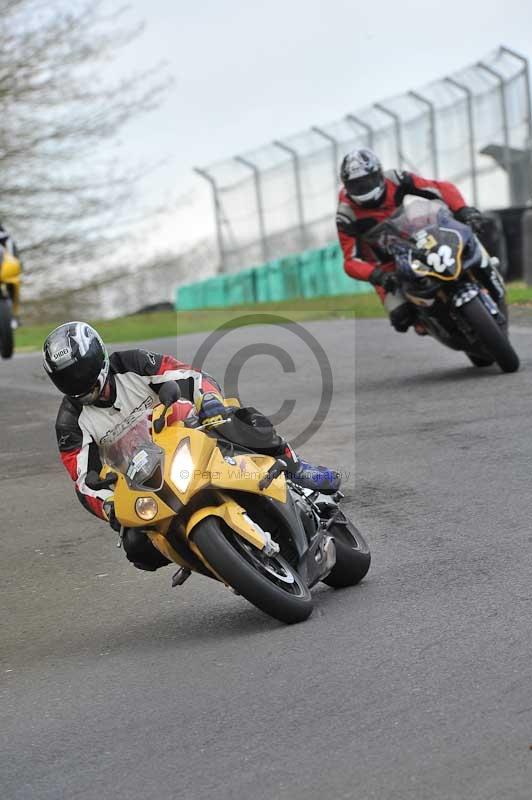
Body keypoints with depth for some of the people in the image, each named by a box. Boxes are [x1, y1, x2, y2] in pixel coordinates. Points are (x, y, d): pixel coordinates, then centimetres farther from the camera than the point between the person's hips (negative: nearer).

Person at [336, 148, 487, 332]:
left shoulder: (394, 181, -16)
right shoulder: (347, 215, -22)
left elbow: (442, 188, -19)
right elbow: (351, 261, -24)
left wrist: (463, 210, -38)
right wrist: (377, 276, -43)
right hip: (383, 265, -3)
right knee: (401, 318, -22)